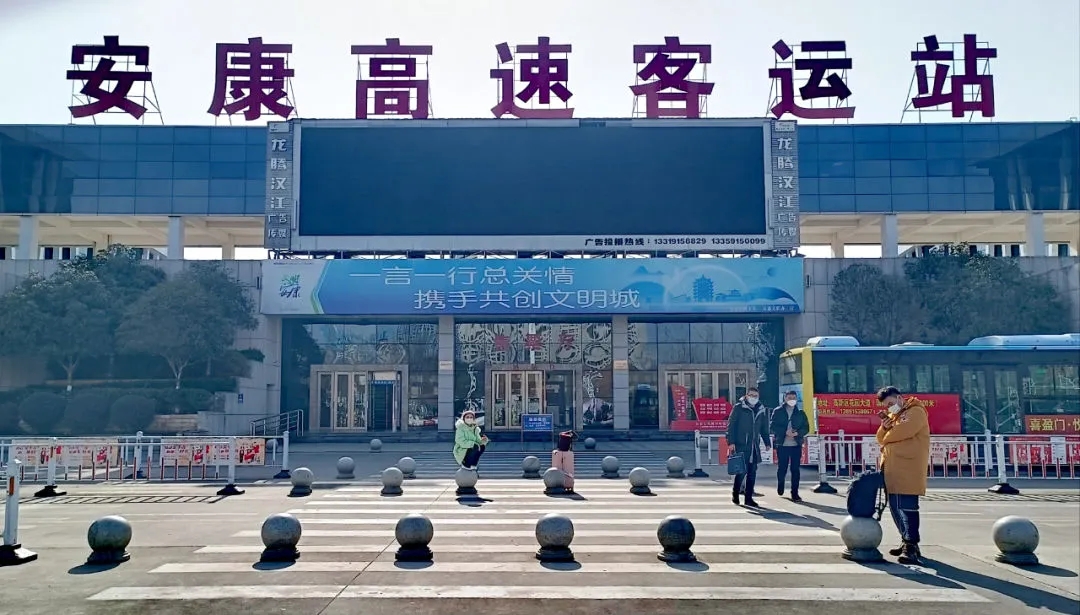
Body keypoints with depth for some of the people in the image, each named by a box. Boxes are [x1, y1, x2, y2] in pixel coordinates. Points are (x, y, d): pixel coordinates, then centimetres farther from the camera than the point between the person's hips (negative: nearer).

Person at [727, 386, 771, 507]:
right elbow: (731, 425, -7)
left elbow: (764, 428, 21)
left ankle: (749, 497, 13)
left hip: (754, 447, 5)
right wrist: (731, 442, -14)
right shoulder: (739, 408, -3)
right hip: (740, 446, -5)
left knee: (752, 472, 5)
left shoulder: (760, 410, 13)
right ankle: (735, 494, 13)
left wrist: (767, 442, 16)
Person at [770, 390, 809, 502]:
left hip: (796, 445, 1)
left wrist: (797, 433, -14)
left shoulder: (800, 413, 9)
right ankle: (780, 485, 34)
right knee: (782, 468, 5)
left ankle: (795, 493, 4)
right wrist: (785, 432, -18)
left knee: (795, 469, -2)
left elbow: (806, 428, 6)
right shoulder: (778, 411, 2)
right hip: (782, 444, -1)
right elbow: (772, 427, -4)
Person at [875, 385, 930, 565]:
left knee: (907, 507, -13)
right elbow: (882, 438, 21)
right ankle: (907, 542, 22)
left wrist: (887, 436, 0)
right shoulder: (894, 415, 24)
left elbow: (903, 431, -19)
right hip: (892, 469, 9)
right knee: (895, 507, 11)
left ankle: (911, 547, -14)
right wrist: (884, 426, 0)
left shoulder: (915, 411, -3)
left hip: (908, 469, -9)